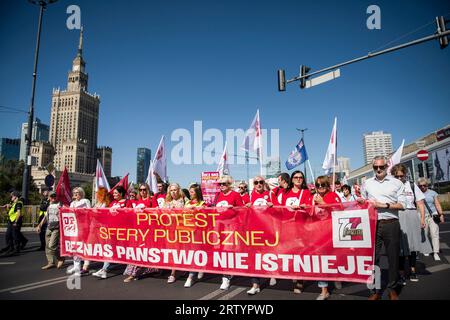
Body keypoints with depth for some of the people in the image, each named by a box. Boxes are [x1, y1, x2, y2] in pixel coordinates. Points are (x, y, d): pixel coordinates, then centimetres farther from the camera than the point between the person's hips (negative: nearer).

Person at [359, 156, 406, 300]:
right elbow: (363, 202, 20)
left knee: (393, 257, 9)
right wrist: (361, 202, -2)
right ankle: (375, 290, 16)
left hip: (391, 224, -1)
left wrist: (383, 205, -14)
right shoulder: (367, 183, 11)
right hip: (373, 224, 2)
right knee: (373, 257, 4)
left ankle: (392, 289, 27)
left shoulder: (397, 183, 4)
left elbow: (402, 205, -3)